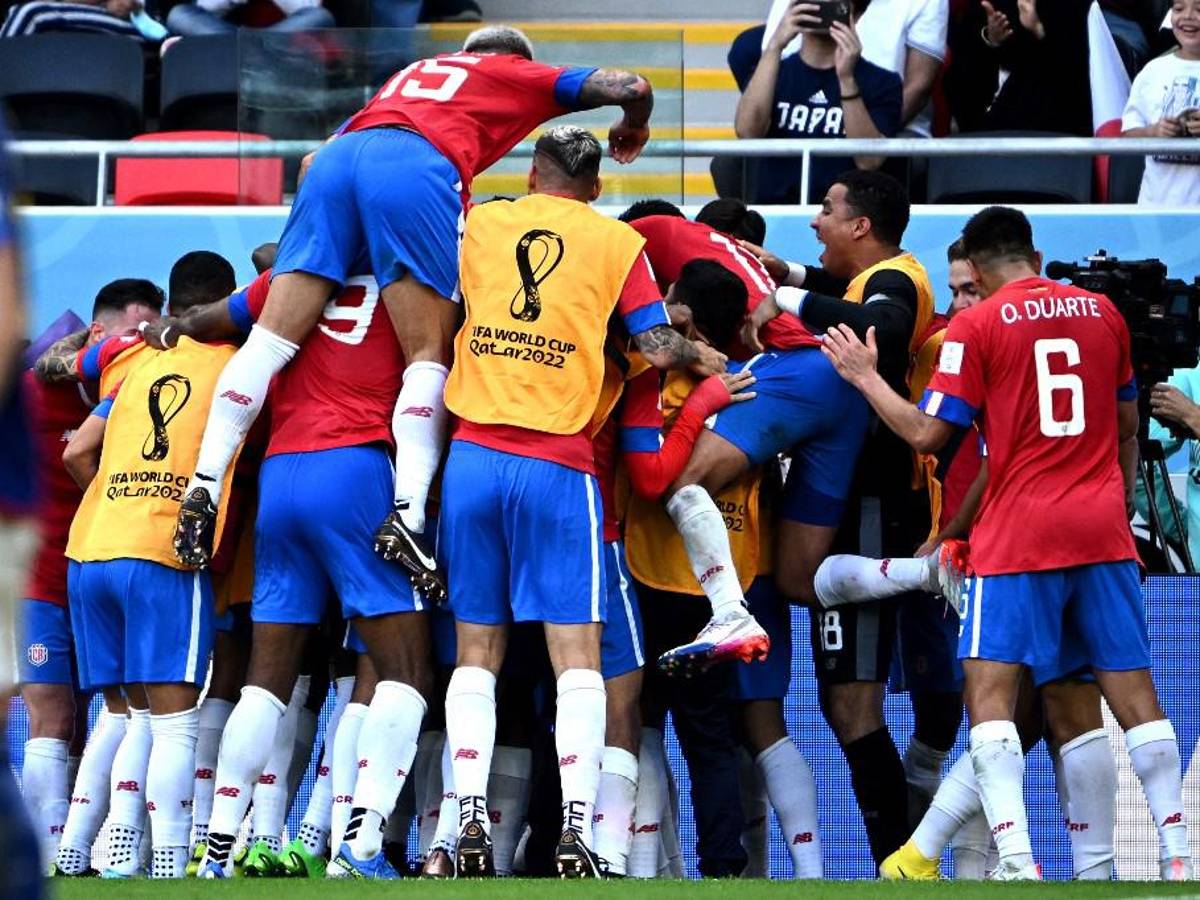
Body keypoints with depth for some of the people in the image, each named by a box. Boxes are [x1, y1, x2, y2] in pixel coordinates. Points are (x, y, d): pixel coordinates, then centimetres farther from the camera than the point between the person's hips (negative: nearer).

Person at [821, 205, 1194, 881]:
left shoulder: (978, 326, -4)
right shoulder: (1101, 311, 11)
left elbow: (928, 433, -5)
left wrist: (866, 377, 9)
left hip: (1019, 534, -4)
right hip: (1104, 531, 5)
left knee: (990, 690, -5)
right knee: (1133, 690, 7)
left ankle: (1017, 862, -20)